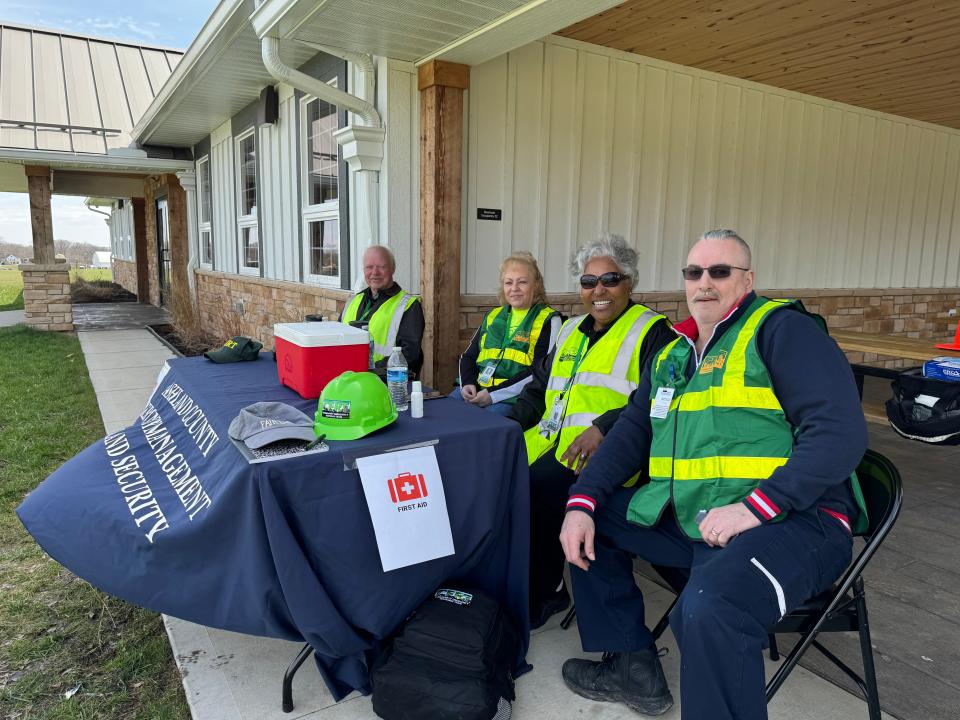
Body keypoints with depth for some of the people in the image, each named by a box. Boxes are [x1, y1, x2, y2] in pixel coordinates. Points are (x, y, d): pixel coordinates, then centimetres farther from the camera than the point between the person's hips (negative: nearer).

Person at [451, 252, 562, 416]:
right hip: (476, 390, 5)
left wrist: (493, 394, -15)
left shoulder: (548, 321, 1)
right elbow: (468, 356, 21)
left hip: (514, 397, -5)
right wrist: (467, 383, -2)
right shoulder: (493, 316, 19)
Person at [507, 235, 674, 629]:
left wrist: (602, 428, -22)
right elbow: (540, 387, 28)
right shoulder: (571, 330, 24)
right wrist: (509, 422, 12)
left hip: (604, 451, -6)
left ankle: (544, 593, -3)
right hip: (550, 440, 7)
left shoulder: (652, 332, 3)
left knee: (536, 489, -28)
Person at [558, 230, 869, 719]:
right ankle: (633, 666, 18)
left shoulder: (781, 330, -6)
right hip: (685, 518, 8)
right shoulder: (672, 354, 16)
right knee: (593, 519, 10)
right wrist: (582, 503, 1)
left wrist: (753, 507, -24)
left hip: (792, 519, -8)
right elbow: (631, 432, 15)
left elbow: (840, 432, -16)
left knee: (709, 608, -35)